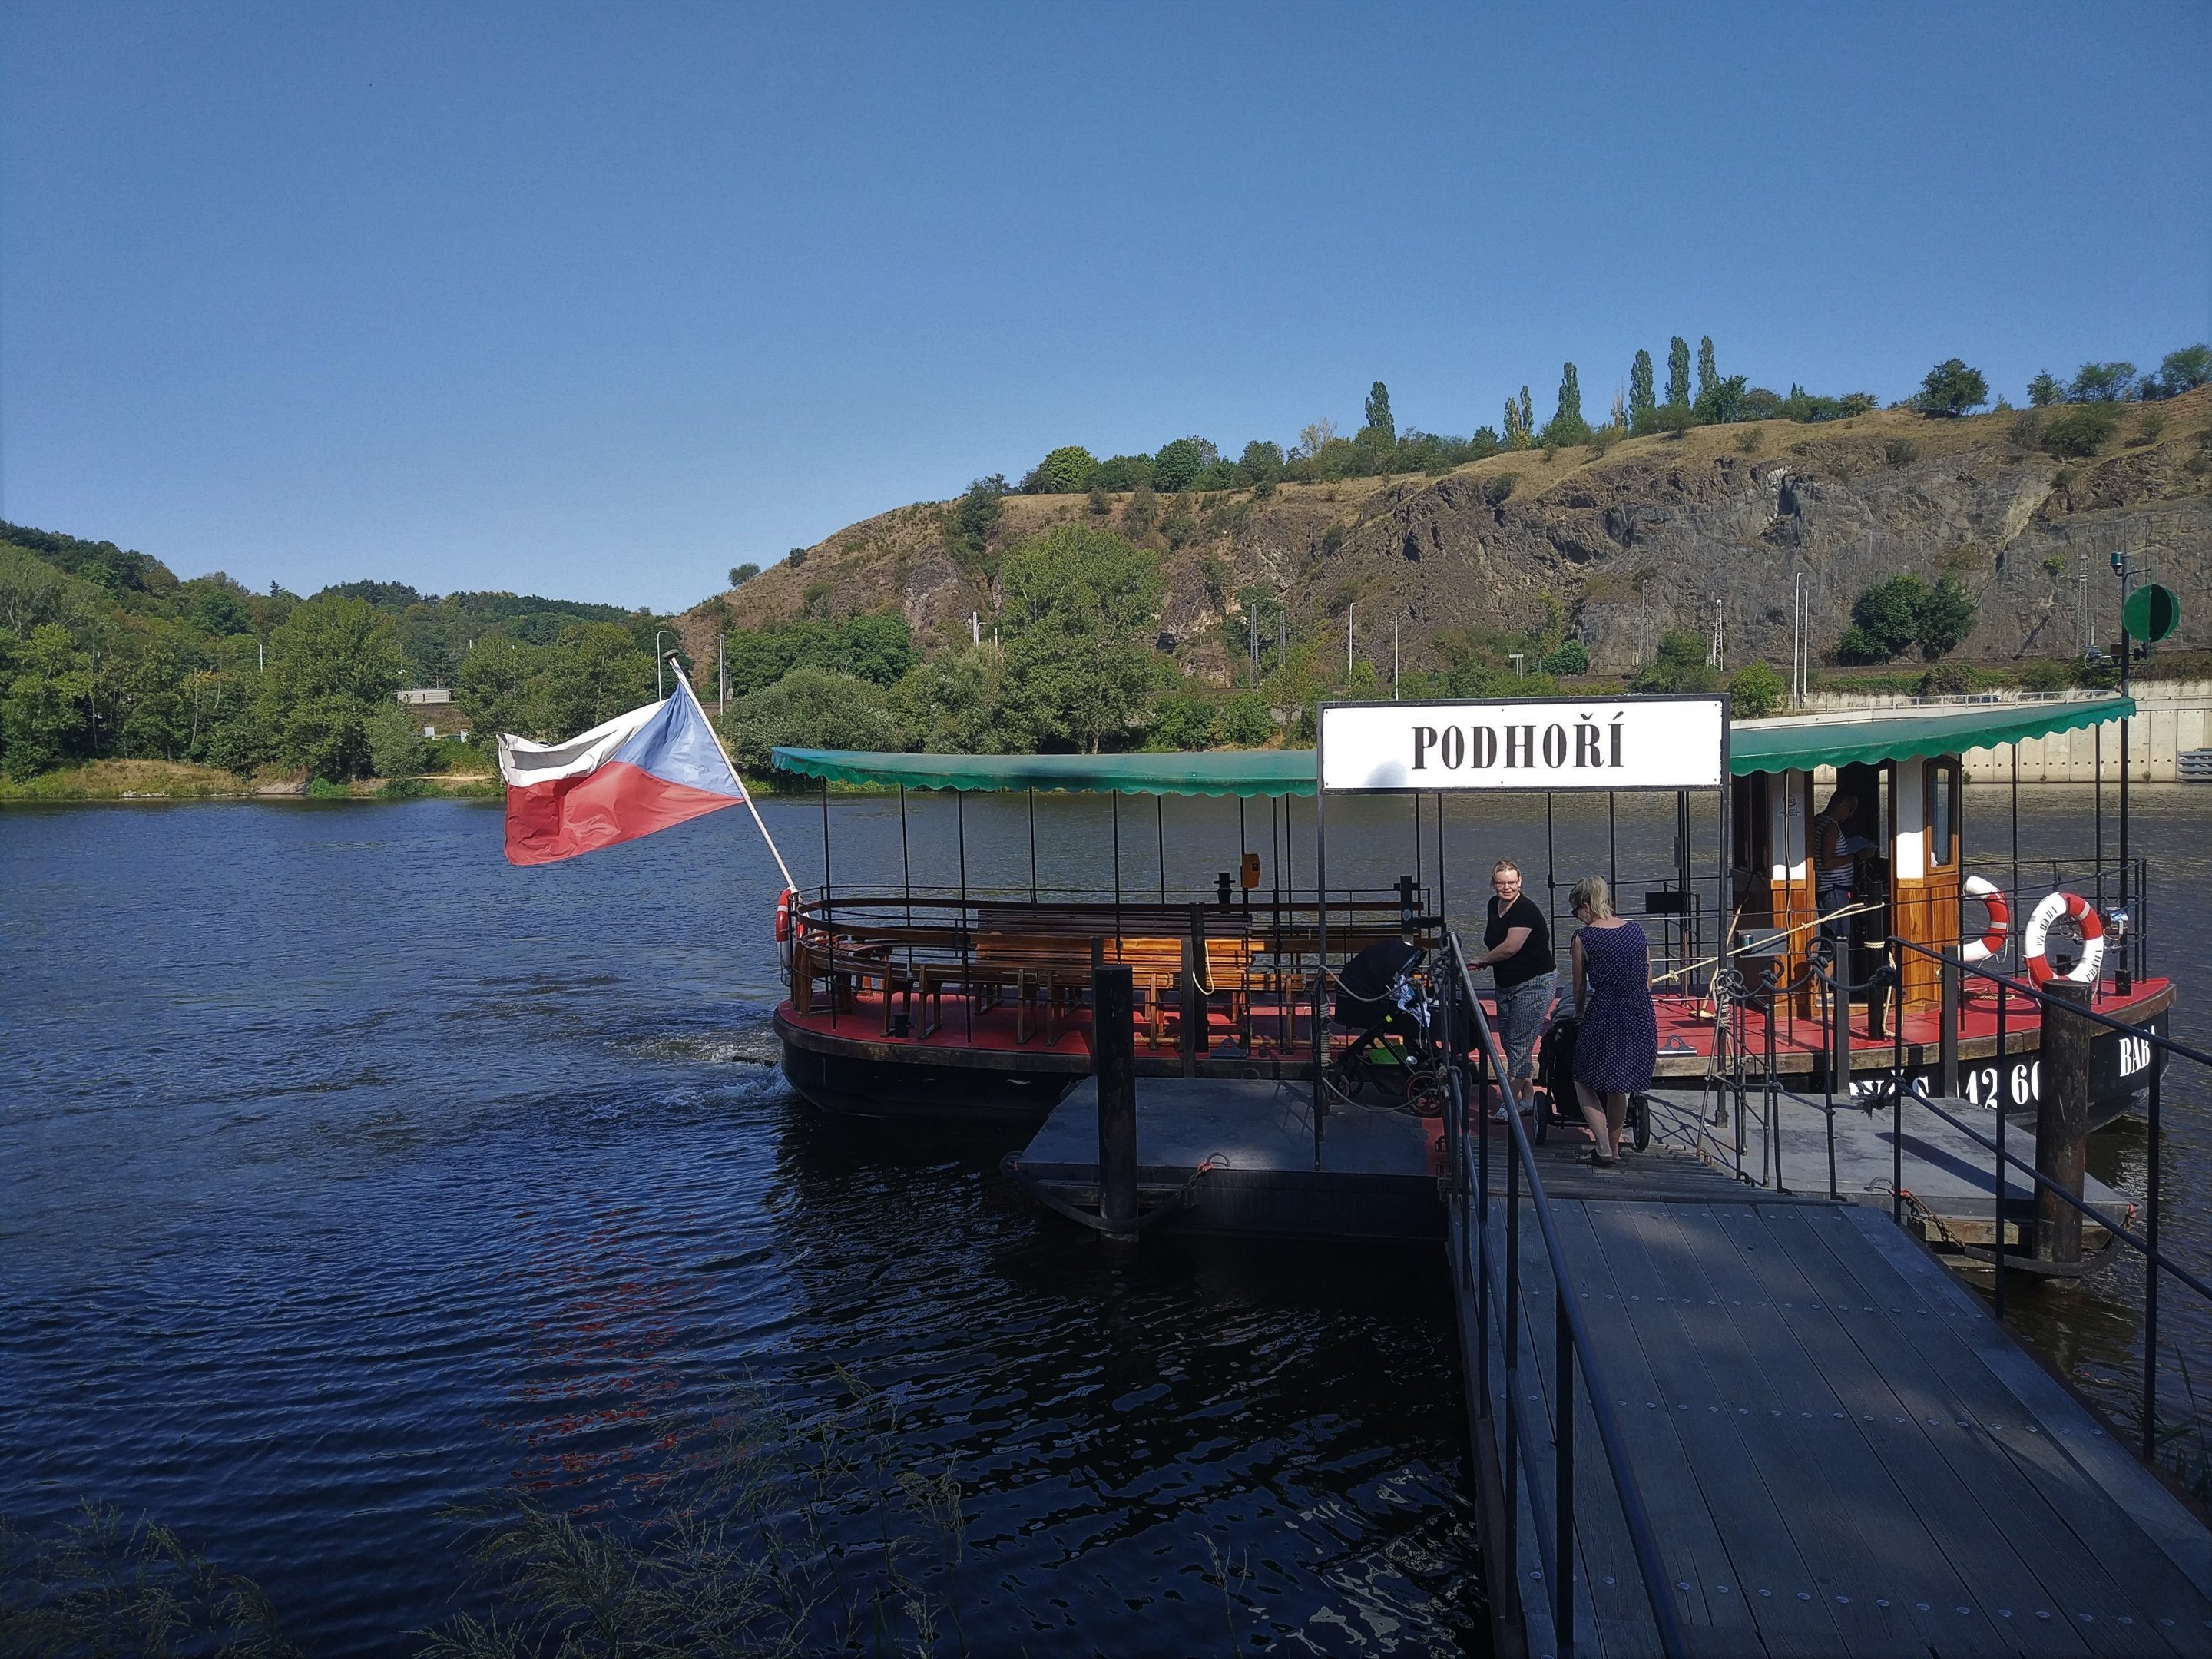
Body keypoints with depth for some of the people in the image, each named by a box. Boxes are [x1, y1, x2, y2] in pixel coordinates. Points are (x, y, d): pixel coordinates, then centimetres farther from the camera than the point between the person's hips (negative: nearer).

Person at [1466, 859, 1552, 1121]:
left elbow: (1510, 947, -24)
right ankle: (1528, 1098, 22)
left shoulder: (1526, 910, -18)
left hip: (1533, 984, -9)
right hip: (1506, 985, 9)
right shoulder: (1494, 905, 7)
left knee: (1520, 1043, -8)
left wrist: (1479, 961, -10)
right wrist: (1488, 962, 5)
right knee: (1508, 1041, 11)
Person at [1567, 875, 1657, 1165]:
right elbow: (1648, 981, 12)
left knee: (1584, 1083, 11)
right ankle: (1613, 1146, 30)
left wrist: (1579, 1016, 22)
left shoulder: (1584, 937, -4)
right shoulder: (1636, 930, 10)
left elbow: (1580, 987, 6)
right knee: (1619, 1087, 21)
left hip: (1604, 1016, -5)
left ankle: (1604, 1148, 0)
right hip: (1641, 1017, 6)